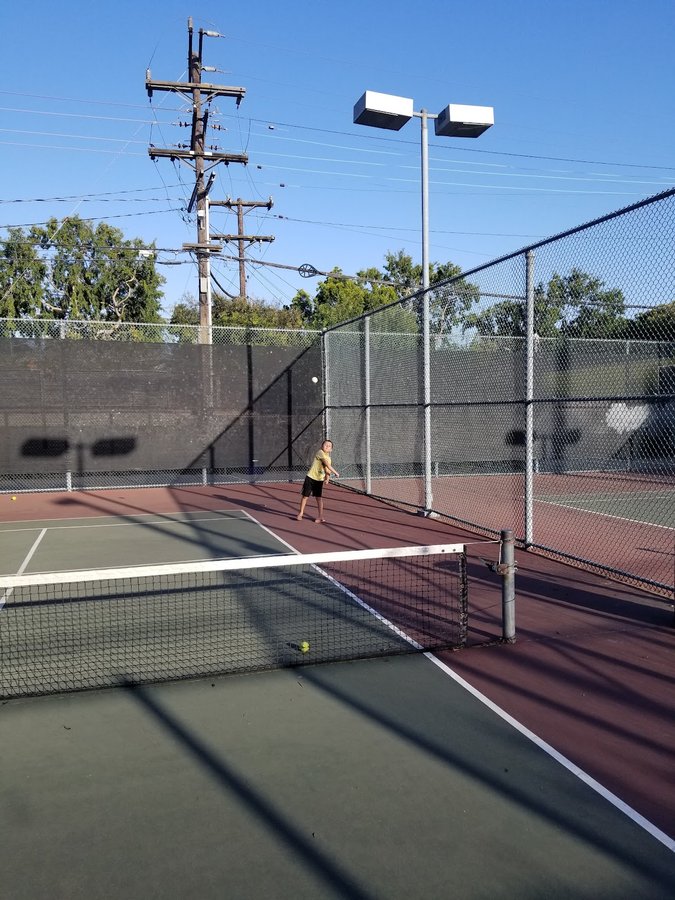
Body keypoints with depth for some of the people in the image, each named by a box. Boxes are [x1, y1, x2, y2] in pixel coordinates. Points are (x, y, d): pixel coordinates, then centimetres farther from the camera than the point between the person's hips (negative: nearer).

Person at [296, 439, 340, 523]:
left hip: (320, 480, 4)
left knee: (319, 498, 0)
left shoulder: (329, 459, 8)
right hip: (310, 478, -4)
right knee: (305, 496, 4)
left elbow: (327, 471, 3)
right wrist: (335, 473, -20)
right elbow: (327, 464, -20)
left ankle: (320, 516, 6)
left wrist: (327, 478, -18)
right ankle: (301, 513, 19)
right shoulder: (320, 452, -10)